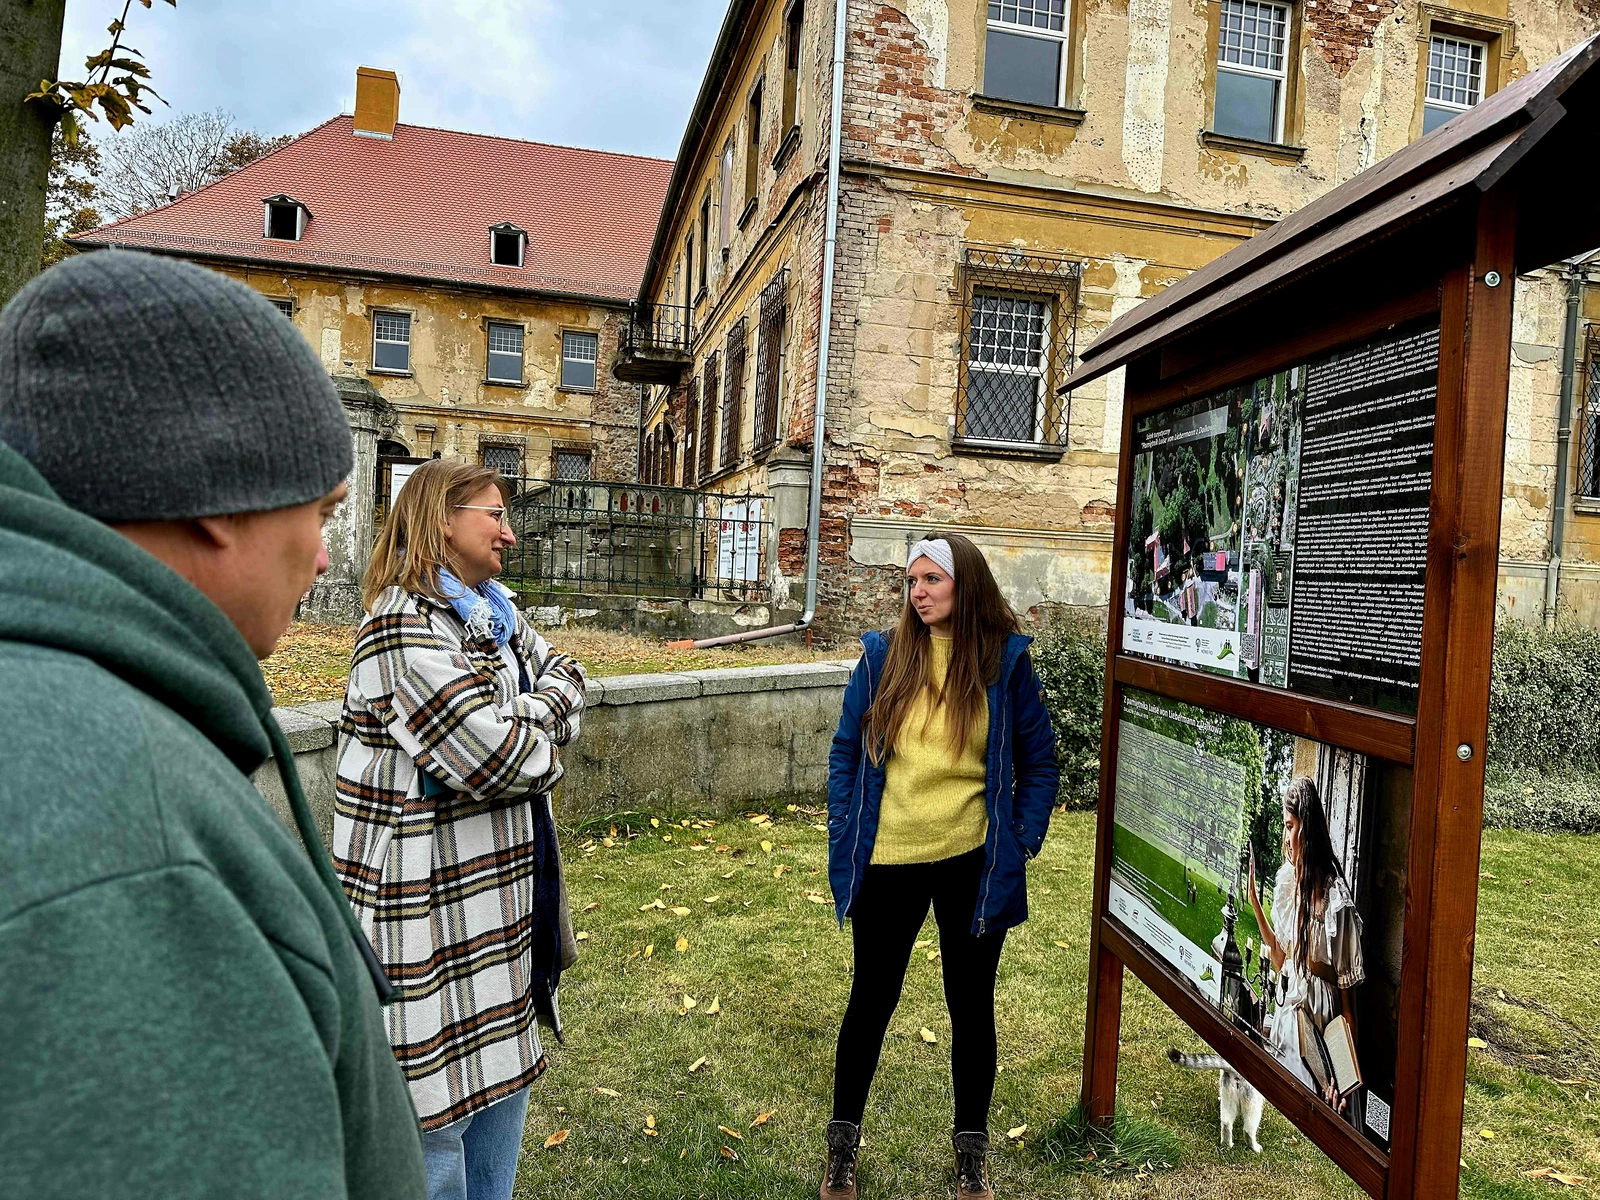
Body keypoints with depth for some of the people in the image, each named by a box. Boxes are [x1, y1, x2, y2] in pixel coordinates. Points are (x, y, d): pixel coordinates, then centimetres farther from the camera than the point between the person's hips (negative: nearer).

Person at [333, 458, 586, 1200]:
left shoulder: (493, 613, 9)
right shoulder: (404, 625, -20)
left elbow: (564, 679, 7)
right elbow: (496, 756, -26)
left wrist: (519, 722, -12)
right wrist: (539, 733, -4)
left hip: (503, 884, 9)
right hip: (434, 902, -9)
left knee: (503, 1064, 22)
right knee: (437, 1100, 6)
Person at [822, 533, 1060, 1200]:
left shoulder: (1005, 661, -4)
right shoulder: (883, 657, -3)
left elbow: (1038, 760, 4)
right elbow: (847, 751, 4)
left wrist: (1022, 840, -3)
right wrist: (844, 836, -1)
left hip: (973, 865, 0)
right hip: (887, 862, 1)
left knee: (971, 1005, 16)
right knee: (871, 1000, 15)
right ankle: (843, 1141, 36)